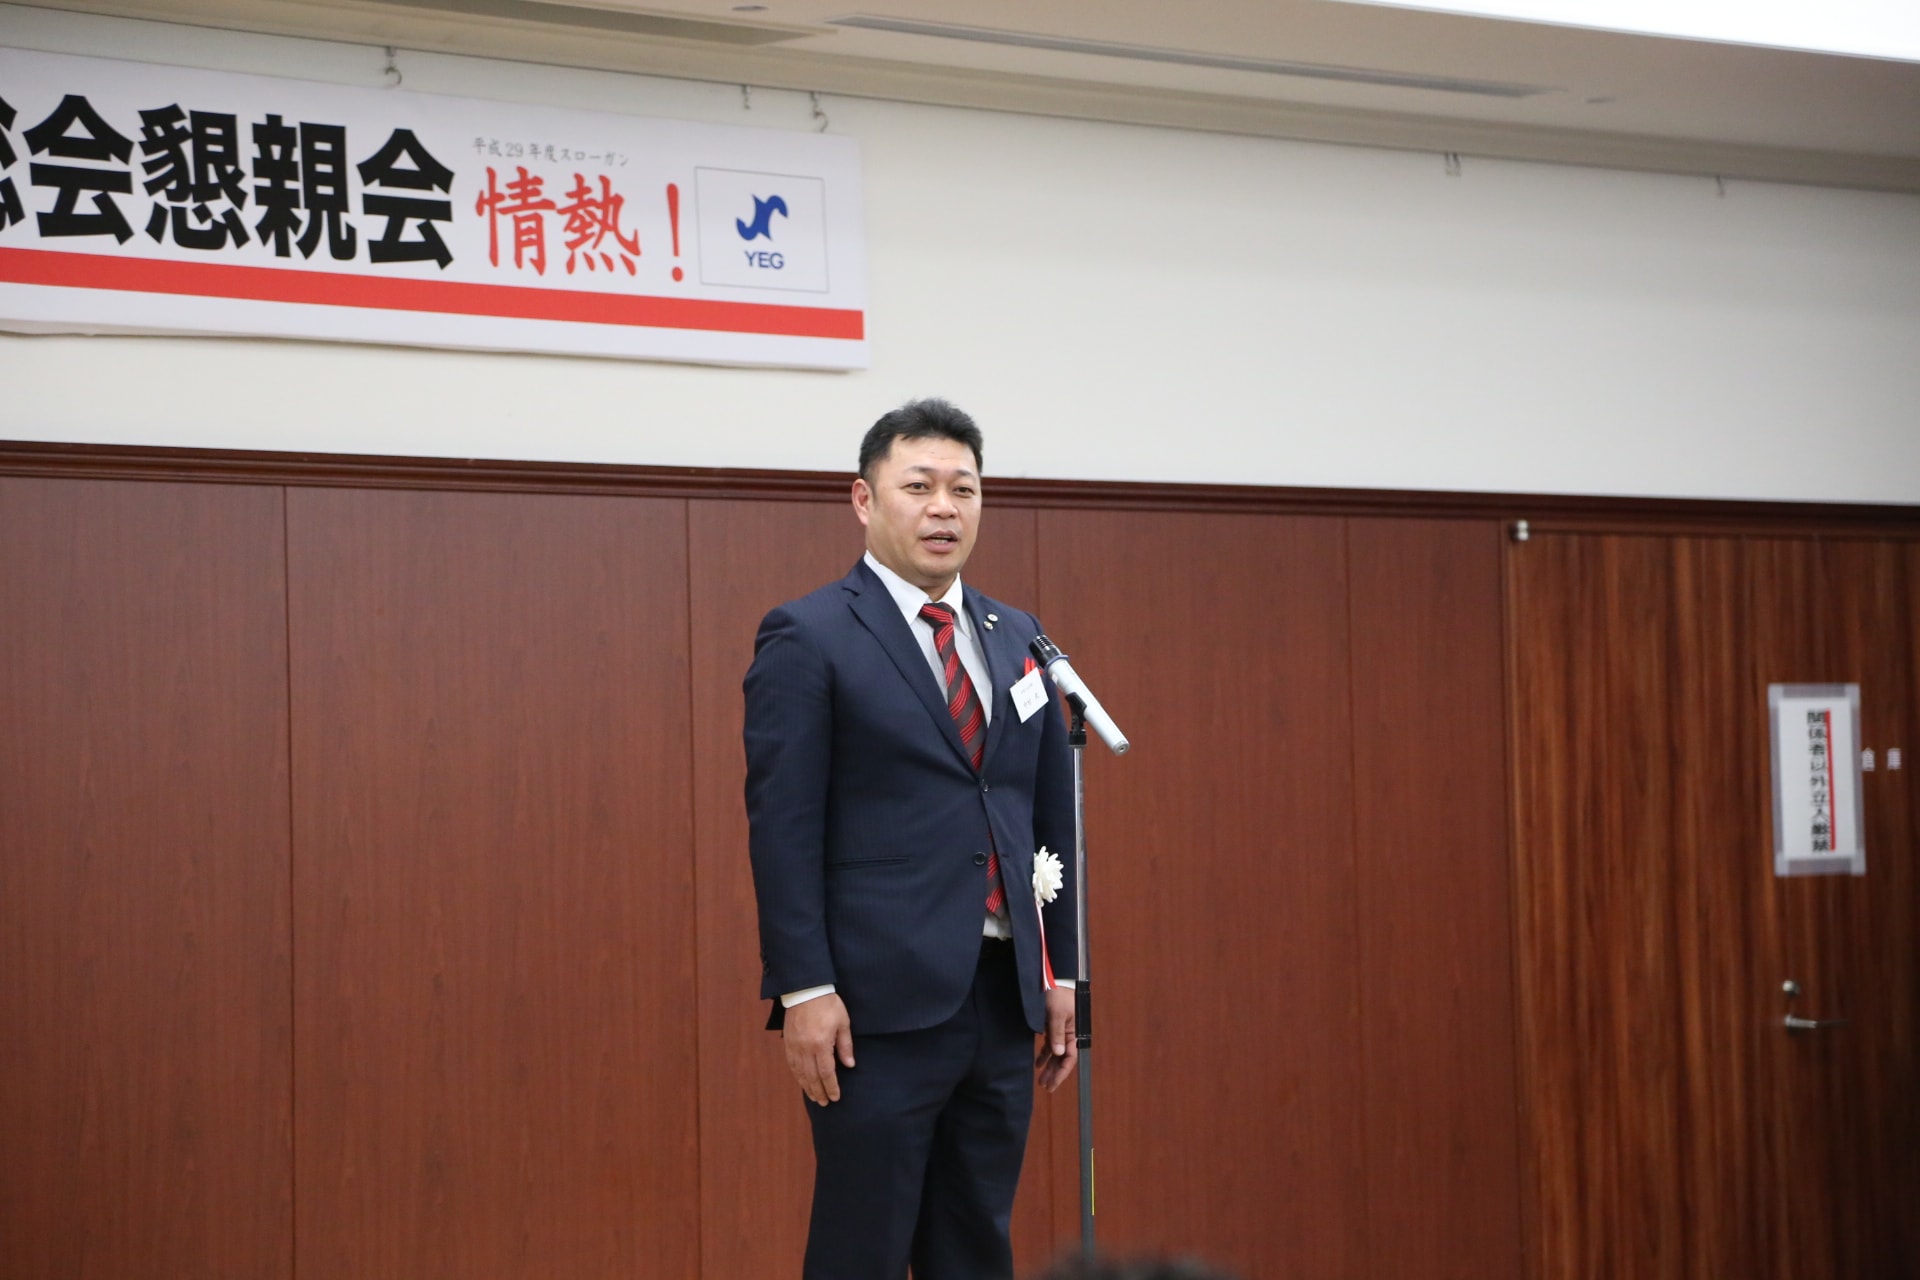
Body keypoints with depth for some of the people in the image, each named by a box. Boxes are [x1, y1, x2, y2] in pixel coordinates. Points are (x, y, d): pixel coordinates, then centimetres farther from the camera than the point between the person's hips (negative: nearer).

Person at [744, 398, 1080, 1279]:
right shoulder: (809, 638, -5)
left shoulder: (1015, 640, 14)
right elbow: (783, 827, -10)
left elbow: (1051, 816, 16)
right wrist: (803, 989, -15)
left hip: (1004, 998, 6)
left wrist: (1060, 975, 12)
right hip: (882, 1003, -6)